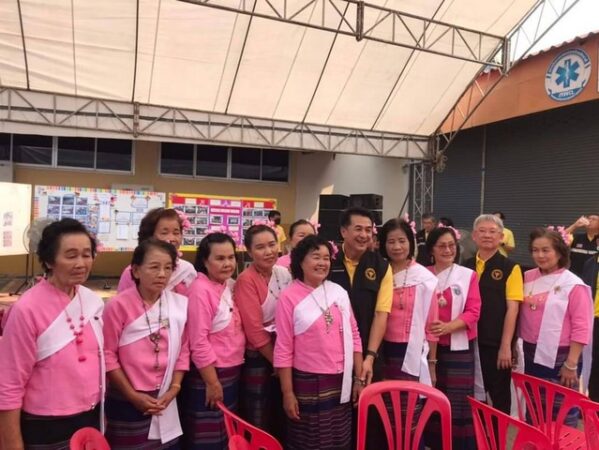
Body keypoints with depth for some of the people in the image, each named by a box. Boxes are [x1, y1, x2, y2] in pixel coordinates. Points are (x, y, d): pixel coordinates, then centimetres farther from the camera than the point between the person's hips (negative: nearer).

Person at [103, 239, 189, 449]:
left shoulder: (181, 304, -4)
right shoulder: (119, 305, -15)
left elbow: (183, 350, 4)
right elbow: (108, 355, -10)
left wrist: (174, 388, -2)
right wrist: (133, 395, -8)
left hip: (165, 401, 3)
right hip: (127, 402, -3)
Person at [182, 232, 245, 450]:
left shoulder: (230, 286, 3)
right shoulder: (200, 290, -20)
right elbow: (199, 343, -21)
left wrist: (227, 376, 9)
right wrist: (213, 382, -17)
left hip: (231, 373, 8)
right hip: (208, 375, -7)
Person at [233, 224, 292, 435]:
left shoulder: (284, 274, 2)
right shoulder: (246, 280, -17)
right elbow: (254, 329, -17)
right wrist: (275, 360, -9)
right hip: (257, 357, -6)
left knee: (280, 415, 18)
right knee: (258, 422, 7)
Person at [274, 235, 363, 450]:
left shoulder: (339, 292, 2)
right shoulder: (289, 297, -10)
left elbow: (353, 336, 8)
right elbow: (283, 349, -8)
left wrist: (360, 378, 7)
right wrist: (287, 392, -8)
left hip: (341, 382, 4)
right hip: (308, 383, -4)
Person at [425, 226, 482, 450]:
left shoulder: (468, 275, 1)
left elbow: (473, 312, -5)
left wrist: (448, 327, -20)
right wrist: (427, 326, -14)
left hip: (459, 347, -1)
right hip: (429, 346, 1)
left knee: (458, 401, 2)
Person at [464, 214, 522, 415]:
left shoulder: (510, 268, -6)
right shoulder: (466, 267, 6)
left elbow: (512, 309, -9)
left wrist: (505, 346, -13)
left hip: (496, 344, -4)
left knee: (499, 394, 10)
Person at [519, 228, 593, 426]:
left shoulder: (573, 285, -11)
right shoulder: (528, 278, 4)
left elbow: (581, 328, -12)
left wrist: (571, 364, -13)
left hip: (560, 358, -5)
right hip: (532, 354, 5)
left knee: (563, 413, 6)